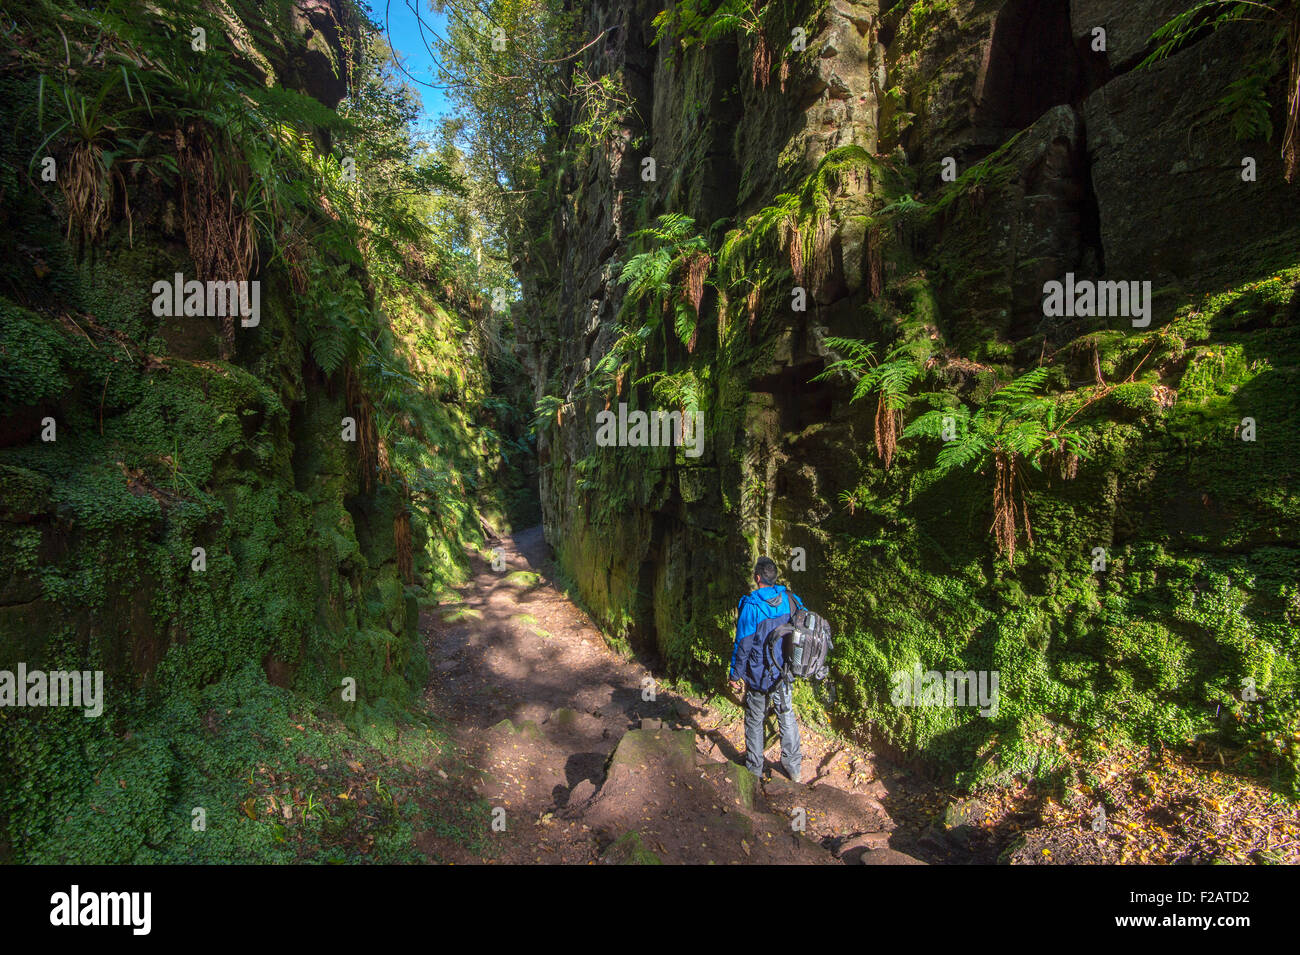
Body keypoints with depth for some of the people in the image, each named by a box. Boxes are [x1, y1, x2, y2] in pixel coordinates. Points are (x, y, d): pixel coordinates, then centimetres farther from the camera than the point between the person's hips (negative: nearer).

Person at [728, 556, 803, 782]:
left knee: (755, 720, 13)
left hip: (758, 674, -4)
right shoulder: (791, 600, -6)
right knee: (787, 717, 18)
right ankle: (793, 767, 28)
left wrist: (736, 674, -4)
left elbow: (743, 643, -14)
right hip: (784, 673, 4)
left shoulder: (750, 605, -19)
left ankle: (754, 768, 25)